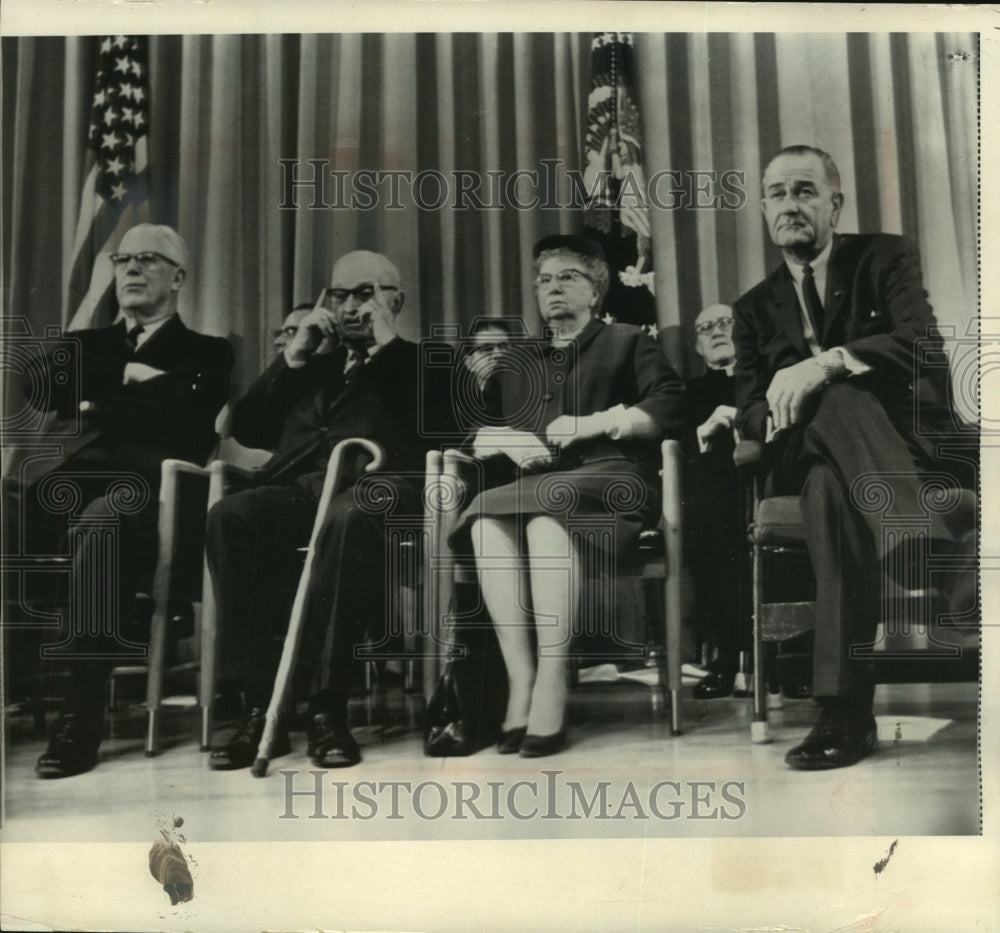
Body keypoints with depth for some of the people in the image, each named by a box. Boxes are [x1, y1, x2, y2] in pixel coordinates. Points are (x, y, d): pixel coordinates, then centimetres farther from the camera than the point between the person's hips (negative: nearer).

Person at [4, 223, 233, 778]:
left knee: (100, 524, -39)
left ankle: (83, 716, -37)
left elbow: (184, 415, -3)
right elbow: (49, 389, 10)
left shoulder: (205, 353, 18)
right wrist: (127, 377, 2)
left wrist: (96, 403, 4)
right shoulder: (85, 344, 31)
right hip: (71, 483, 5)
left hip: (144, 487, -4)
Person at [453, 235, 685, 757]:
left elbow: (668, 407, 2)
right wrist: (508, 439, 1)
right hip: (533, 482, 4)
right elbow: (475, 437, 23)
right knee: (486, 520, -32)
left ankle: (551, 689, -38)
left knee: (547, 512, -37)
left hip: (611, 475, -3)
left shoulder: (628, 343, 20)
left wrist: (593, 423, -7)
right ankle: (521, 683, -34)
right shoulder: (518, 361, 31)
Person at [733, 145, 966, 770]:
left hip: (910, 444, -2)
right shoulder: (755, 309, 18)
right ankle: (846, 712, -47)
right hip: (812, 459, 2)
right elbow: (749, 416, 8)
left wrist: (829, 363, -30)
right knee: (832, 486, -38)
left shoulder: (886, 258, 7)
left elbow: (924, 344, -13)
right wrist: (776, 411, -18)